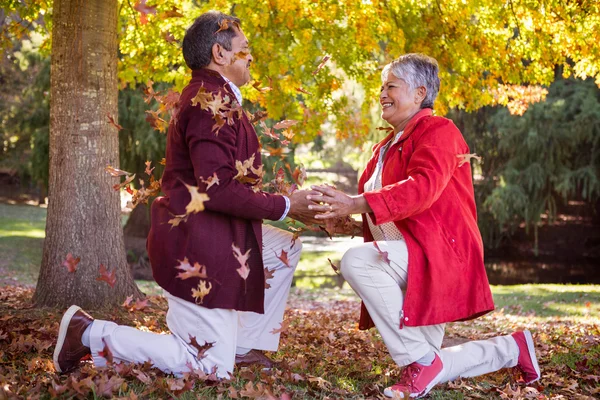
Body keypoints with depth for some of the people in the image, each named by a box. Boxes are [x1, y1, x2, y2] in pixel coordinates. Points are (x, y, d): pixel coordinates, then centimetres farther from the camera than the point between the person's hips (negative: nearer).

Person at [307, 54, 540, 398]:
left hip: (438, 254, -9)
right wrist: (358, 227, 5)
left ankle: (420, 360, -23)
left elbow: (422, 188, -27)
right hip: (413, 263, 9)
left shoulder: (438, 130, -8)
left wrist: (357, 204, -35)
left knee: (356, 261, -33)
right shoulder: (387, 147, 19)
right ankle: (511, 349, 30)